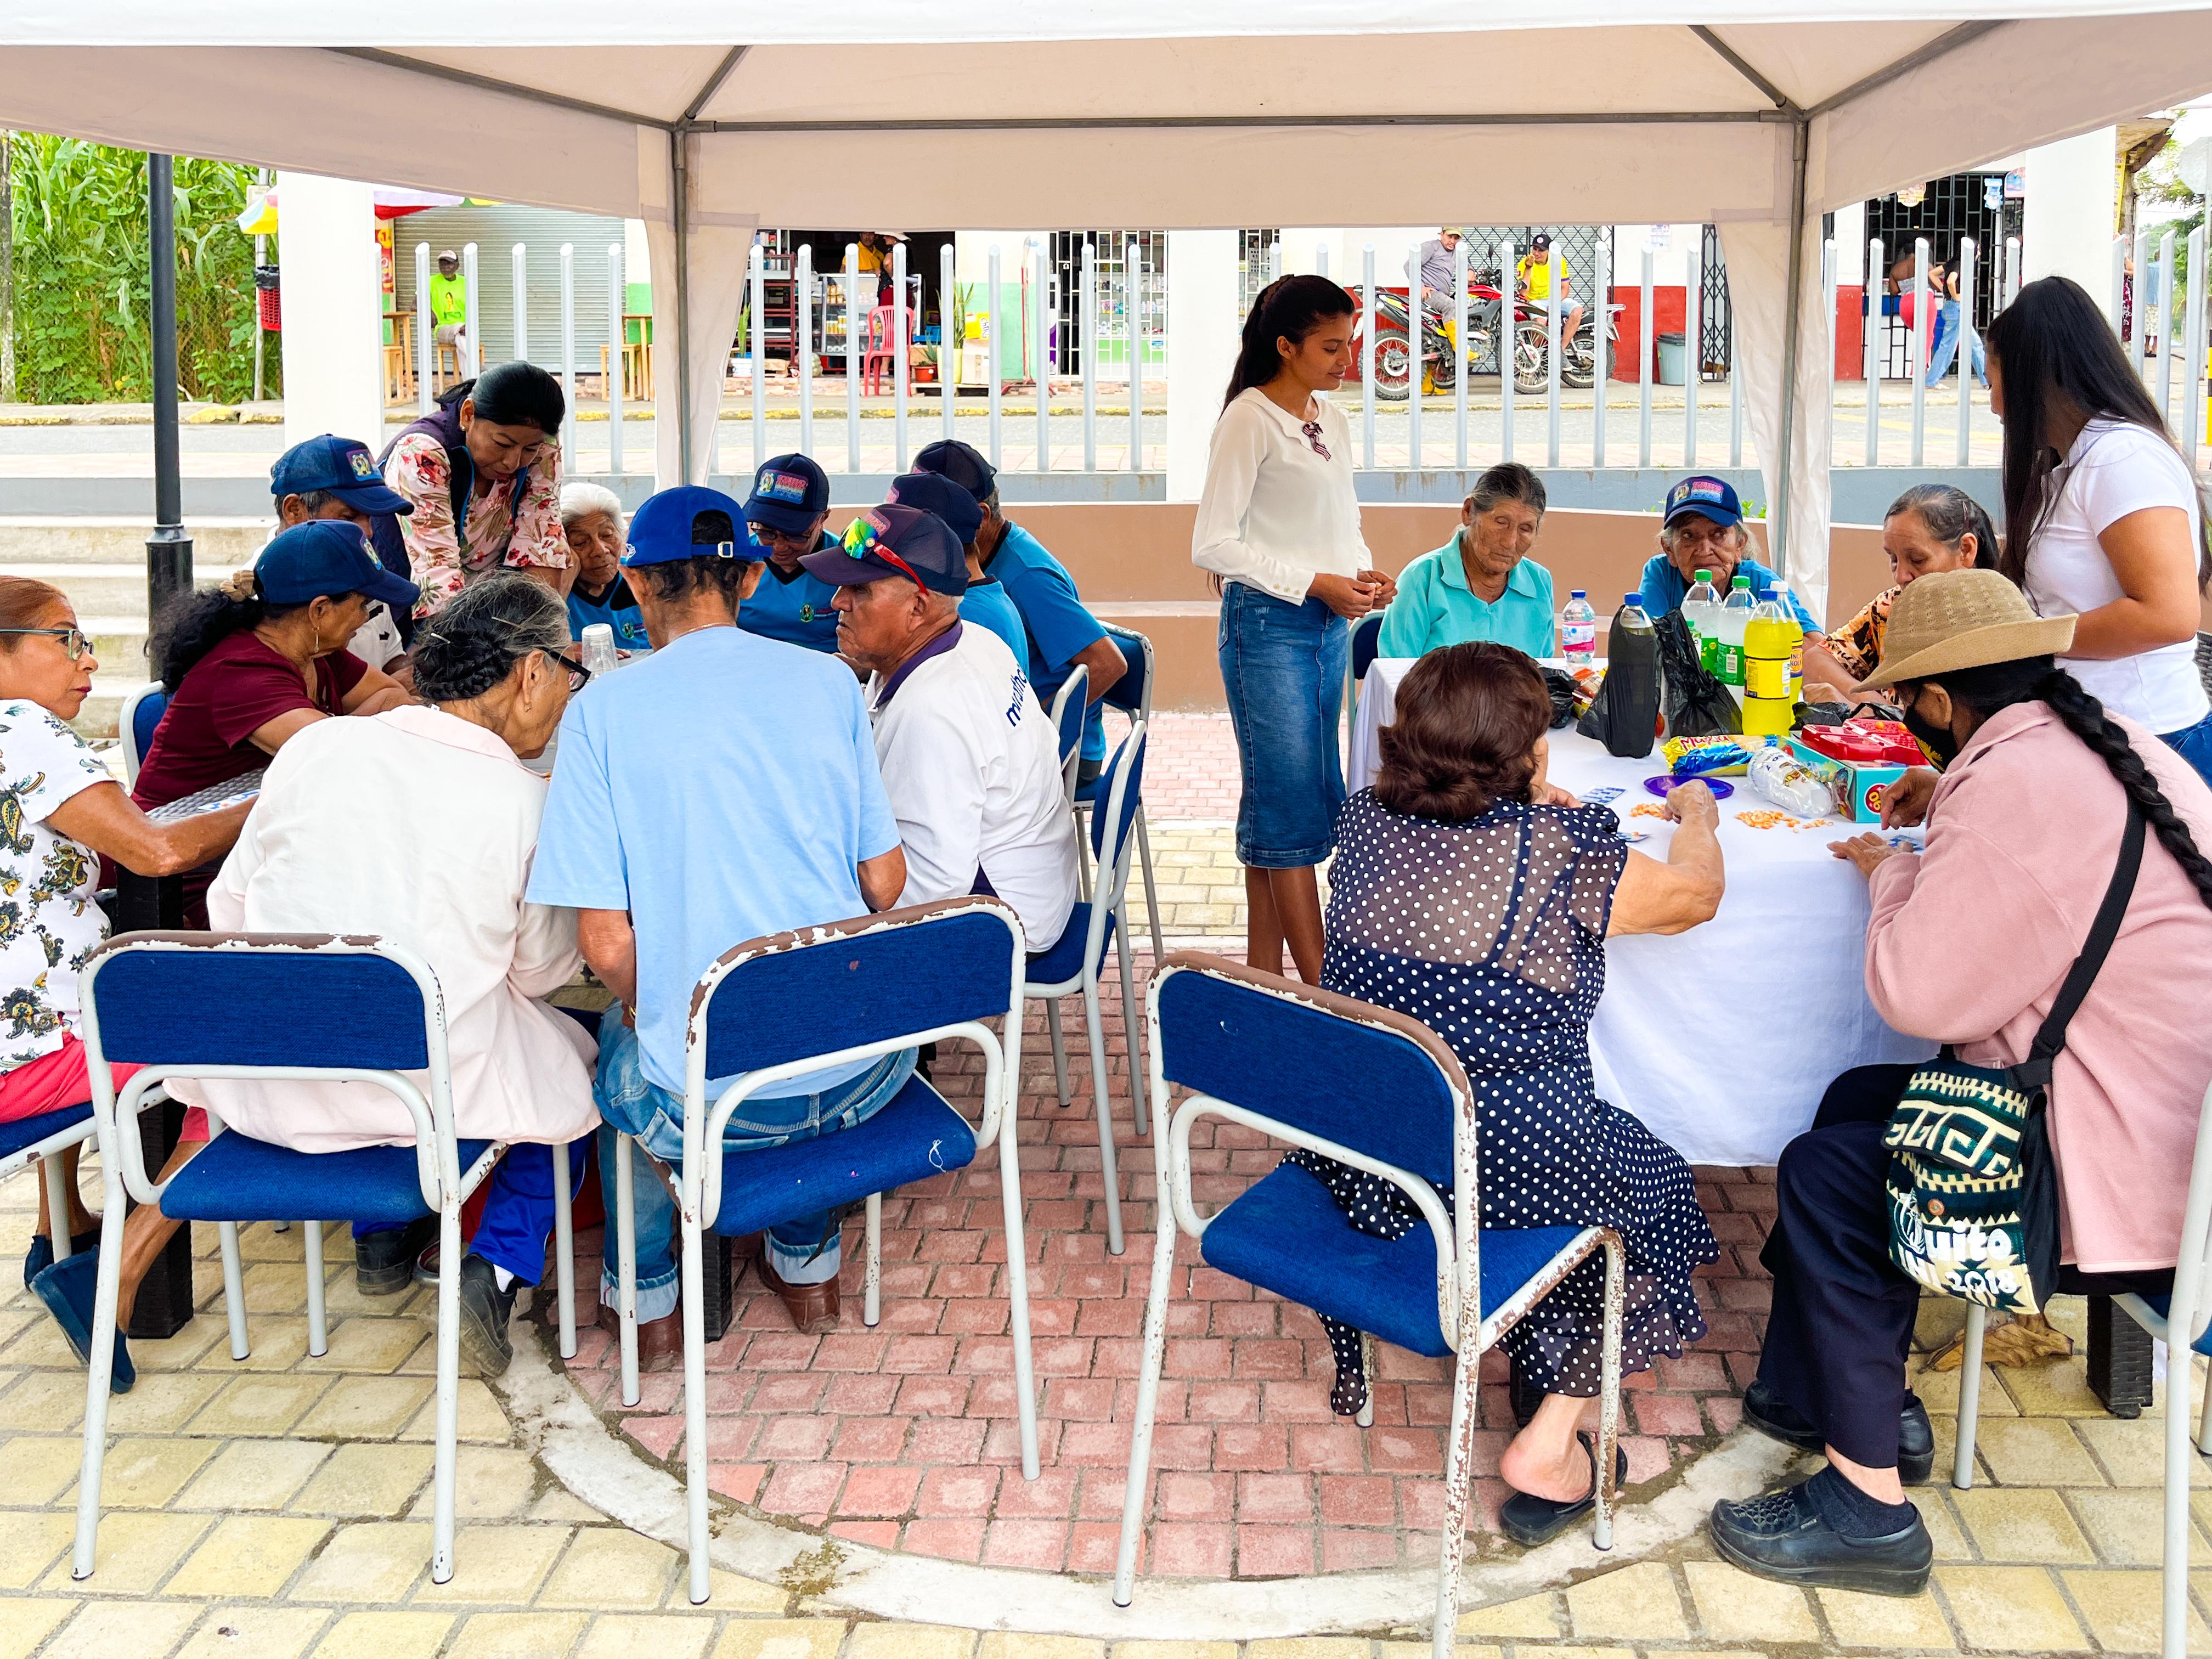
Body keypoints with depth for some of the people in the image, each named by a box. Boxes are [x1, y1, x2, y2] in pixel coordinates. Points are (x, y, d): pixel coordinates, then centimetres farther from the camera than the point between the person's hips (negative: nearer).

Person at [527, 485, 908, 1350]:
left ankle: (649, 1298, 38)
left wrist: (649, 1010, 10)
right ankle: (807, 1262, 43)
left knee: (623, 1033, 33)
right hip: (860, 1074, 3)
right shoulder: (829, 680, 0)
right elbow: (885, 883, 4)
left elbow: (607, 945, -11)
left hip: (705, 1101, -2)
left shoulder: (602, 710, -7)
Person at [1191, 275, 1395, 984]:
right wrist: (1315, 584, -17)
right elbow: (1213, 544, -14)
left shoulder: (1331, 420, 13)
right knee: (1293, 802, -6)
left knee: (1277, 800, 11)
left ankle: (1264, 970, 17)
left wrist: (1365, 574, 1)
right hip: (1268, 626, -8)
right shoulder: (1249, 420, -11)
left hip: (1328, 627, 8)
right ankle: (1321, 984, -2)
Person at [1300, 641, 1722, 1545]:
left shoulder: (1365, 821, -1)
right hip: (1508, 1172, -6)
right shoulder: (1562, 851, -15)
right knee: (1647, 1185, 24)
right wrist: (1697, 811, 24)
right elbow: (1697, 894, 4)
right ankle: (1548, 1443, 17)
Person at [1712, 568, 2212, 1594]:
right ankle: (1838, 1396, 29)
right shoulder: (2120, 744, 8)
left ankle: (1868, 1506, 6)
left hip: (2129, 1182, -10)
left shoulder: (2012, 789, -23)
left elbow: (1920, 997, -20)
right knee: (1859, 1102, 18)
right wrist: (1940, 807, 20)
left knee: (1825, 1174, -3)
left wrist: (1890, 875, -2)